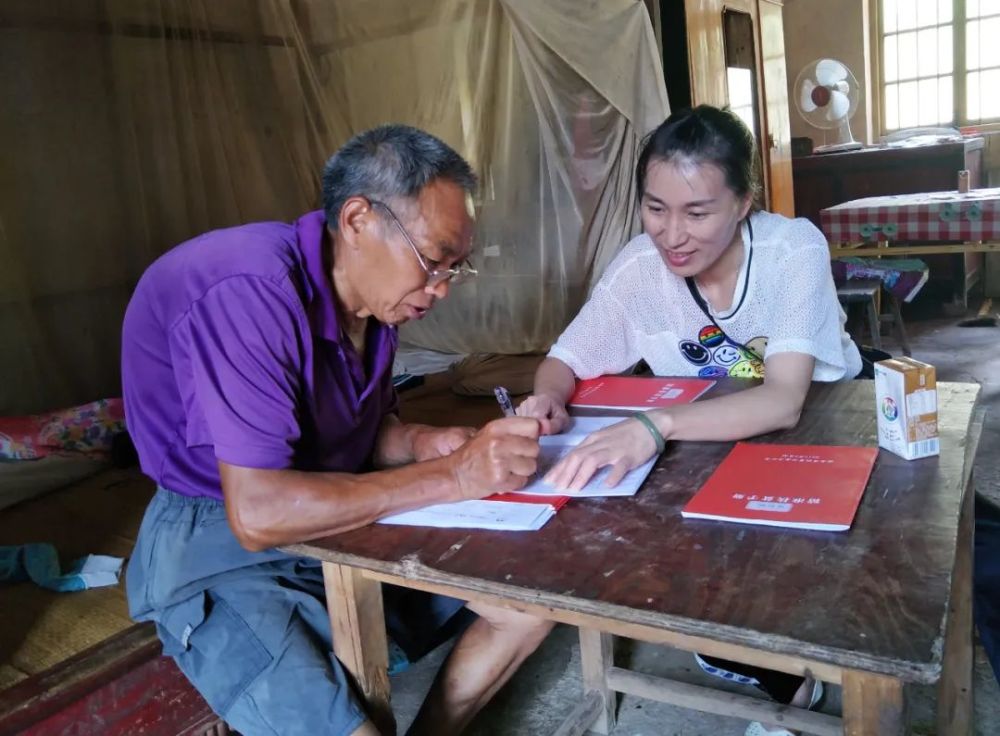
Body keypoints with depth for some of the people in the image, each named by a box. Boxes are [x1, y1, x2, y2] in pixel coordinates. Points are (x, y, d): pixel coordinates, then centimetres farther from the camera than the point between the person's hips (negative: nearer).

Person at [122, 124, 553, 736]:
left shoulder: (373, 289, -1)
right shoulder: (251, 290, -26)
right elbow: (259, 513, -31)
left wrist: (425, 444, -10)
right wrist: (451, 477, -27)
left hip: (343, 523, 8)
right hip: (223, 553, -7)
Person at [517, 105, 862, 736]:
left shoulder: (795, 250, -28)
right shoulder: (637, 268, -18)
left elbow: (784, 403, -39)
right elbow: (565, 362, -9)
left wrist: (655, 426, -54)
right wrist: (548, 398, -34)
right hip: (712, 446, 2)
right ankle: (781, 677, 11)